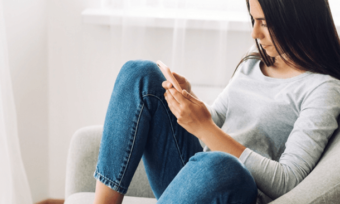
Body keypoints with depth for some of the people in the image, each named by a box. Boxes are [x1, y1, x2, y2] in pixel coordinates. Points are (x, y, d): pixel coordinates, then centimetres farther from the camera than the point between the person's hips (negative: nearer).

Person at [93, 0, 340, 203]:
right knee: (140, 73, -3)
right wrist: (188, 98, -2)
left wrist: (204, 128, -20)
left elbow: (287, 182, -17)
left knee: (216, 164, -43)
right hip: (198, 173, 7)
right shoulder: (251, 66, 17)